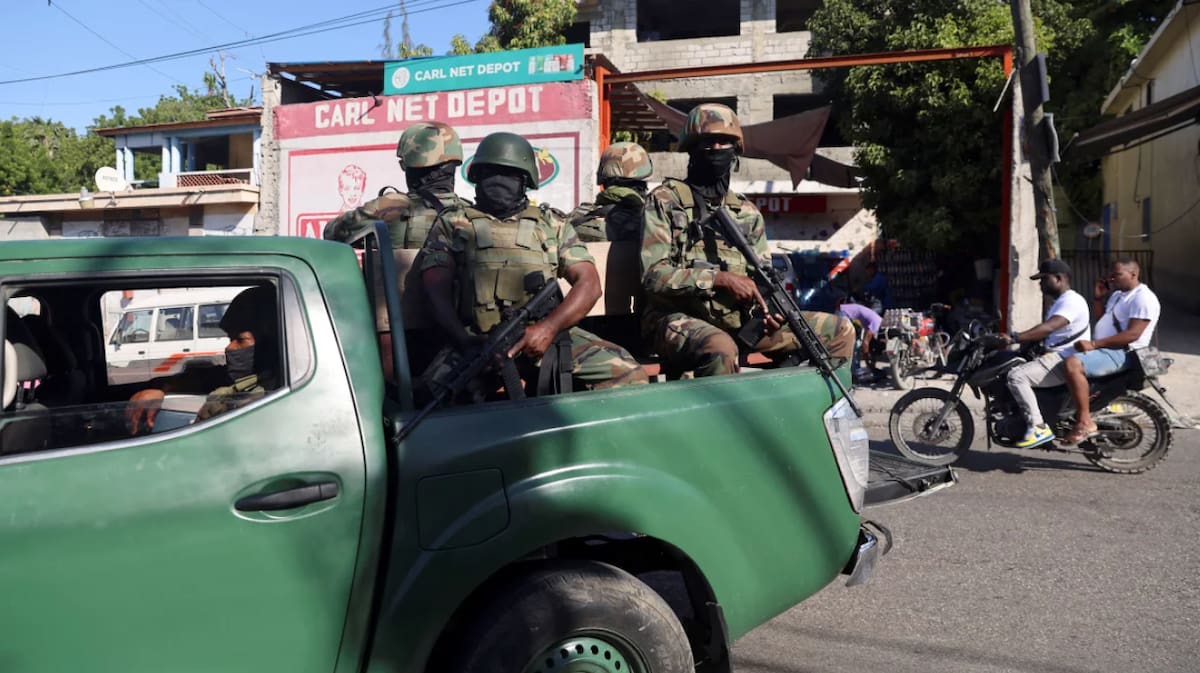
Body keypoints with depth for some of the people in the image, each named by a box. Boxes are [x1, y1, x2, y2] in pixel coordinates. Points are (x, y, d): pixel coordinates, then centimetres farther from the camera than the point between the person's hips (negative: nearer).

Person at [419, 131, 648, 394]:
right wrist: (467, 343, -15)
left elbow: (589, 283, 10)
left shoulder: (552, 223, 22)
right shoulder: (452, 223, 18)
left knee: (626, 372, -19)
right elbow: (437, 292, 6)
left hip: (547, 333, 2)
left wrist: (549, 327, -11)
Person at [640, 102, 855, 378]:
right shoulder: (664, 201, 0)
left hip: (740, 321, 6)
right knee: (720, 349, -41)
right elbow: (653, 274, -11)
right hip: (680, 320, -6)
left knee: (840, 331, 2)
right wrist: (720, 278, -19)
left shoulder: (748, 212, 16)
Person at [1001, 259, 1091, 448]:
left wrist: (1014, 338, -37)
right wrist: (1022, 345, 14)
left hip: (1065, 361, -11)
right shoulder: (1060, 302, 22)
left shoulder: (1071, 301, -14)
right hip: (1055, 357, 11)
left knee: (1016, 376, -26)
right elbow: (1044, 331, 27)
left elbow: (1048, 328, -30)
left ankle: (1038, 427, -25)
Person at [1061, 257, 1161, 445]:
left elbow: (1133, 334, -23)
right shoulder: (1118, 294, 18)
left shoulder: (1143, 298, -14)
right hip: (1104, 348, 11)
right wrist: (1098, 297, 13)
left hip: (1122, 353, -11)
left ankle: (1085, 422, -29)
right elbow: (1103, 318, 30)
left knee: (1073, 364, -33)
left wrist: (1094, 344, -27)